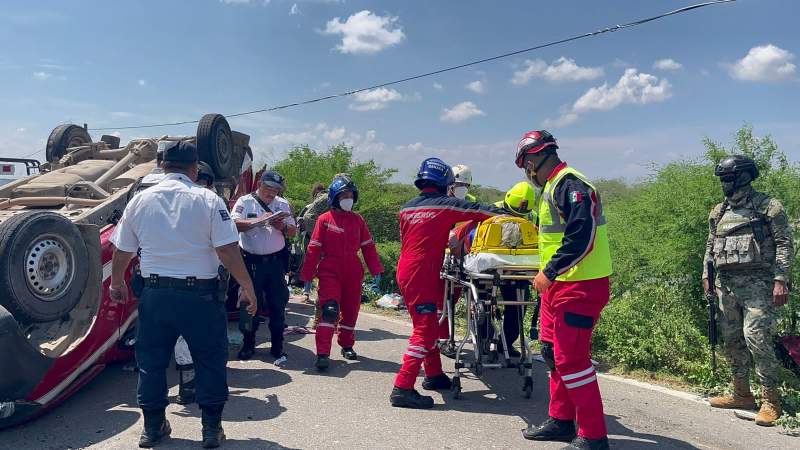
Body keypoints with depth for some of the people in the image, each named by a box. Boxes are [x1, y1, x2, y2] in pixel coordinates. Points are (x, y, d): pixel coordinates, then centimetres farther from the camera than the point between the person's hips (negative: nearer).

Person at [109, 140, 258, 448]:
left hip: (154, 293, 3)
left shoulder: (140, 200, 3)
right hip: (200, 295, -3)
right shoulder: (208, 200, -8)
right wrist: (248, 289, -4)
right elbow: (228, 251, -13)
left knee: (151, 362, 17)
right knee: (210, 361, 11)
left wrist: (117, 284, 27)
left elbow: (121, 252, 9)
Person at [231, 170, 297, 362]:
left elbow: (292, 231, 9)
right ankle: (248, 344, 24)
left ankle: (277, 347, 14)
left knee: (278, 305, 5)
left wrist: (282, 226, -13)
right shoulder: (245, 202, -1)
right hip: (251, 261, -2)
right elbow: (234, 224, -15)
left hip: (276, 261, 3)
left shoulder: (283, 204, 9)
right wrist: (259, 221, -25)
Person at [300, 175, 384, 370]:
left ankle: (347, 345, 33)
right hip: (330, 273, -4)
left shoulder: (358, 220, 6)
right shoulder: (324, 220, -3)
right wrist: (306, 276, -4)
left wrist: (376, 271, 5)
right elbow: (313, 249, -3)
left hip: (353, 273, 4)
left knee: (351, 311, 13)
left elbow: (368, 247, 9)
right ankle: (323, 354, -14)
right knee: (329, 310, -15)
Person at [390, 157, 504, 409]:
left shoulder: (407, 209, 13)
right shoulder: (445, 205, -7)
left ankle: (434, 376, 30)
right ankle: (402, 388, -10)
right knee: (425, 330, -7)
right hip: (422, 275, -8)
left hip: (406, 272, 8)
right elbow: (478, 210, -2)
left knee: (428, 325, 19)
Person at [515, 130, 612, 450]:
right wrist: (549, 272, 22)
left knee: (571, 359, -6)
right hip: (559, 285, 11)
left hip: (579, 287, -11)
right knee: (553, 352, 17)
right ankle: (561, 421, 30)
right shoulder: (554, 186, 16)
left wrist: (550, 272, -24)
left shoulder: (569, 184, -16)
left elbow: (581, 236, -26)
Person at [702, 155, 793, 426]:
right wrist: (706, 276, 13)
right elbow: (710, 247, 21)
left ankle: (770, 400, -3)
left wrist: (780, 279, -15)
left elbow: (785, 245, -7)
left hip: (757, 283, -6)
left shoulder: (768, 207, -3)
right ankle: (741, 395, 22)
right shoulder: (718, 212, 14)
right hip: (726, 284, 6)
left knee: (756, 337, -14)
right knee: (731, 340, 10)